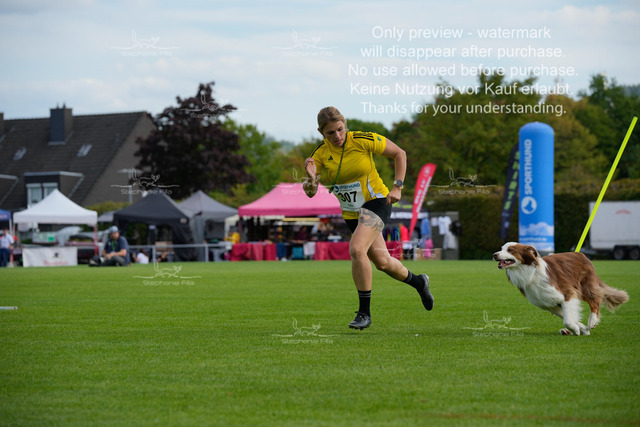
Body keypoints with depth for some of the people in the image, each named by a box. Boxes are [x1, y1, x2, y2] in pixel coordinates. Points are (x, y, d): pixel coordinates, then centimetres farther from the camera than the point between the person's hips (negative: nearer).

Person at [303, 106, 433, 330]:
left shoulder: (363, 140, -16)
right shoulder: (321, 153, -9)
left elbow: (399, 154, -2)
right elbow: (310, 192, -13)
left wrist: (397, 186, -10)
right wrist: (310, 177, -35)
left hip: (376, 201, -5)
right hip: (351, 213, 5)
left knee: (356, 249, -26)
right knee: (381, 261, 11)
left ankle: (364, 312, -15)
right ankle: (417, 281, 43)